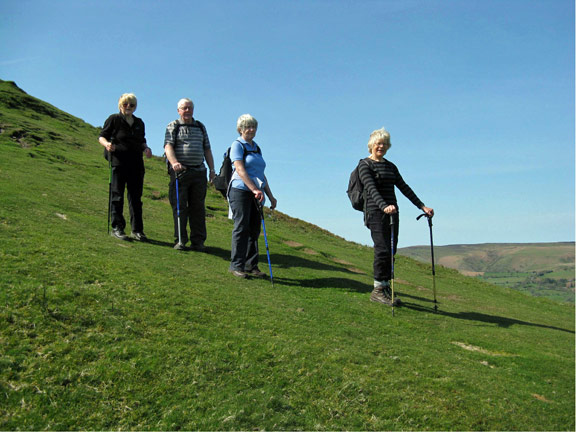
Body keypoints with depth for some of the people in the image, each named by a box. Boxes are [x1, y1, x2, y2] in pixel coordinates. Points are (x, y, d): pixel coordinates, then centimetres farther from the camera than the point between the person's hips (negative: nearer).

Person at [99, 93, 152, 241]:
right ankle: (117, 228, 6)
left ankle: (137, 230, 10)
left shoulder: (139, 123, 16)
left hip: (136, 163, 4)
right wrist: (107, 144, -20)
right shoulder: (113, 119, 2)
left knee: (136, 197, 5)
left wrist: (146, 149, 2)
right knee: (117, 196, -1)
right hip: (118, 162, -4)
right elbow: (101, 136, 1)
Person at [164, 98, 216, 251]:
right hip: (180, 171, -3)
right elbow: (168, 146, -8)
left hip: (199, 172, 3)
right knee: (179, 206, -2)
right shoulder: (173, 126, 7)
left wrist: (212, 169, 11)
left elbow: (207, 149, 20)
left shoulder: (201, 127, 19)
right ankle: (180, 240, 4)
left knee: (198, 207, 3)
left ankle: (198, 241, 9)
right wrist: (174, 162, -26)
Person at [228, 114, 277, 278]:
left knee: (254, 229, 5)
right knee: (241, 227, -8)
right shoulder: (237, 145, -1)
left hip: (256, 193, 7)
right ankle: (236, 265, -1)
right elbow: (240, 169, -13)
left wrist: (270, 196, 17)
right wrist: (254, 189, -23)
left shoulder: (256, 148, 20)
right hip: (241, 191, -7)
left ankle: (251, 265, 12)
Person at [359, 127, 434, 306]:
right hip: (375, 212, -6)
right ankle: (378, 289, -6)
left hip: (392, 212, 7)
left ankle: (385, 288, 11)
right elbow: (372, 189, -18)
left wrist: (422, 206, 8)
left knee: (391, 252, 4)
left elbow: (404, 188, 16)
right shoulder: (365, 165, -3)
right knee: (383, 249, -14)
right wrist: (384, 206, -35)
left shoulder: (391, 166, 18)